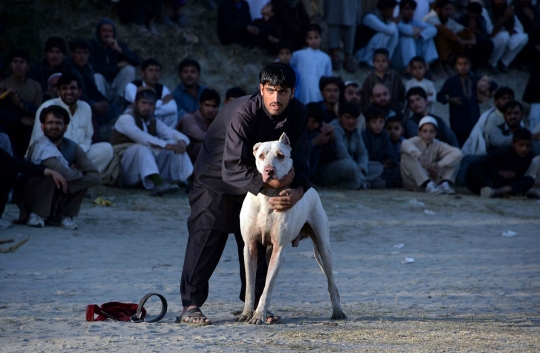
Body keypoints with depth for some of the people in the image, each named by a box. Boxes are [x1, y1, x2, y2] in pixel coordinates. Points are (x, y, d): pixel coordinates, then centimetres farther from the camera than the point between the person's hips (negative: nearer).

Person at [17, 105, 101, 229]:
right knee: (51, 172, -32)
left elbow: (95, 177, -14)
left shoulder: (72, 147, -6)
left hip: (54, 199, 6)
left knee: (89, 178, -13)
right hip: (29, 199, -6)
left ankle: (62, 215, -5)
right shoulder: (40, 146, -24)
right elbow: (64, 173, -37)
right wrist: (78, 172, -15)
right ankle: (37, 215, -18)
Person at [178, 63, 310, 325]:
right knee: (206, 238, -13)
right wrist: (270, 182, -46)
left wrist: (297, 191, -34)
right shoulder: (244, 113, -34)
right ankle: (190, 306, -10)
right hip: (217, 178, -6)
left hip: (257, 180, 6)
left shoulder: (297, 114, -16)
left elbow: (300, 160, -14)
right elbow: (232, 169, -37)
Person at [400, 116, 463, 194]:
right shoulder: (415, 141, -10)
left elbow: (458, 153, -19)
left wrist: (439, 166, -27)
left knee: (454, 158, -6)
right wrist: (419, 156, -46)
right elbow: (405, 144, -35)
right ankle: (429, 185, -38)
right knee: (407, 155, -30)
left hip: (432, 178, 3)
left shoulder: (438, 145, -4)